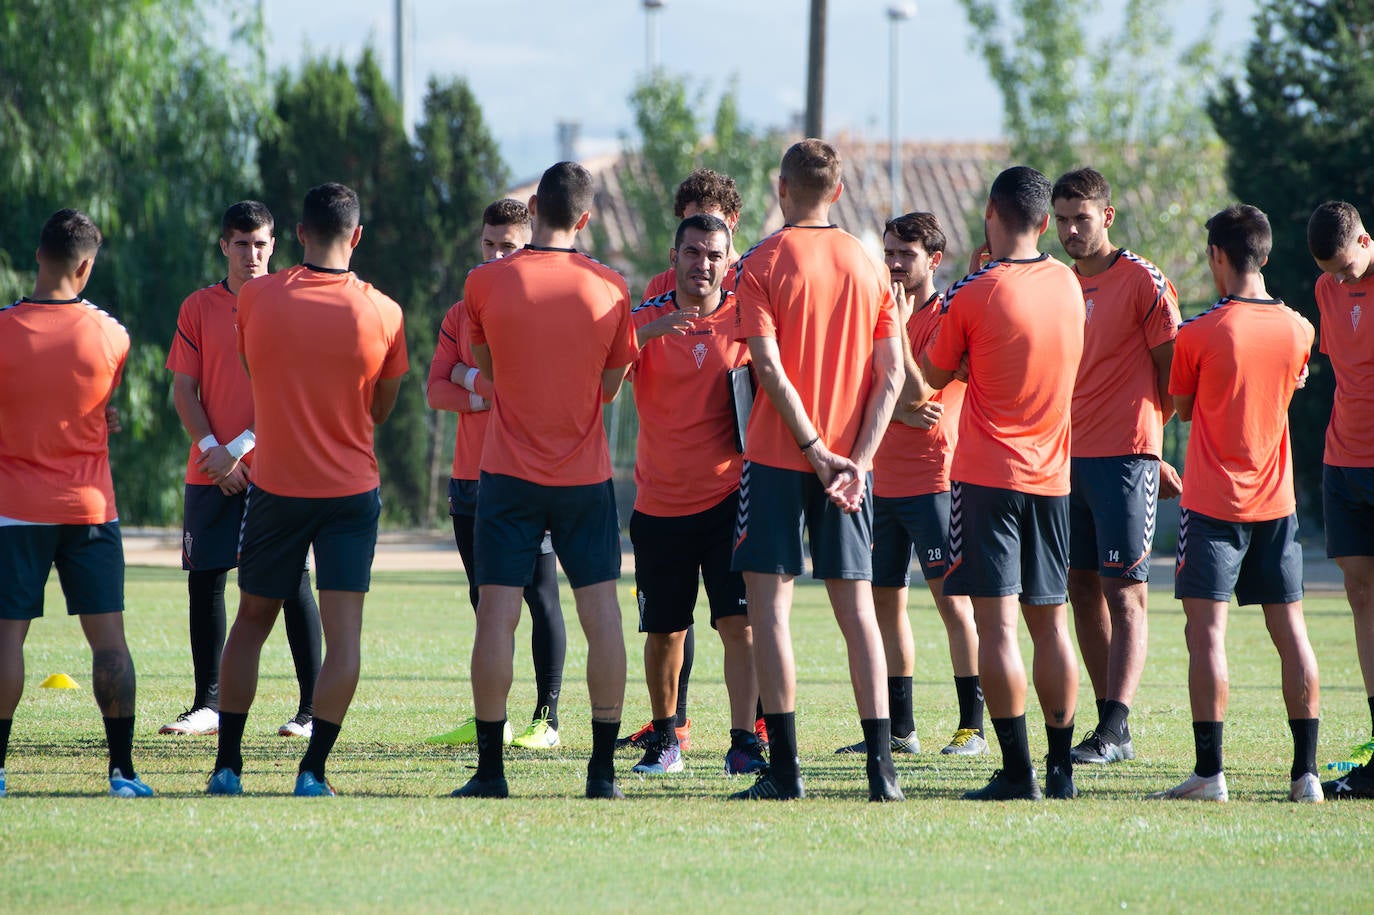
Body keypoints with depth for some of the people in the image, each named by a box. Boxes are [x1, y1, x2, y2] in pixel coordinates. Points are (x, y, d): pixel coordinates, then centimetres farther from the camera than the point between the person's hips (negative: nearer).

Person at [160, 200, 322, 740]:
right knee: (204, 580, 2)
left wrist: (240, 447, -12)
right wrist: (211, 449, -8)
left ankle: (313, 708, -3)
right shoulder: (199, 308, 9)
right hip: (210, 470, 3)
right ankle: (208, 706, 9)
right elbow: (183, 390, 6)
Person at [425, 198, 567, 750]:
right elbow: (435, 391, 5)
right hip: (472, 477, 6)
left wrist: (468, 376, -7)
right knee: (485, 599, 10)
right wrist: (487, 398, -12)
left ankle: (546, 718, -4)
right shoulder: (462, 314, 14)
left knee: (539, 595, -5)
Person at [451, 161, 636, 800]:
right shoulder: (609, 288, -4)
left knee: (497, 615, 0)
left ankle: (491, 768, -3)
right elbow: (611, 385, 6)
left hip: (509, 477, -1)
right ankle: (603, 767, 3)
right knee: (602, 615, 5)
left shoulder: (486, 283, -6)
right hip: (587, 479, 1)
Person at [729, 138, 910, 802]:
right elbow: (891, 374, 1)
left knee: (769, 602, 0)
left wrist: (816, 450, -12)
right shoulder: (867, 264, 7)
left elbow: (768, 367, -14)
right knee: (856, 605, 7)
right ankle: (881, 766, -1)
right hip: (849, 459, 4)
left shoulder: (764, 262, -5)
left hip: (779, 455, -4)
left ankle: (784, 767, -5)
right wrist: (858, 459, -3)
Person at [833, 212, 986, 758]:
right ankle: (899, 728, 14)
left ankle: (973, 726, -9)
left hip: (931, 478, -7)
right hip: (882, 480, 7)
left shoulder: (946, 318, -7)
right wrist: (902, 411, -12)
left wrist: (897, 330, -16)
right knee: (885, 598, 8)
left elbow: (918, 394, -15)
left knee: (951, 596, -9)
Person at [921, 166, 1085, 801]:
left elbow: (935, 376, 1)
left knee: (996, 623, -6)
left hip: (987, 478, -5)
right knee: (1050, 622, 11)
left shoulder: (972, 295, -12)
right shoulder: (1068, 285, 4)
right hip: (1052, 476, 5)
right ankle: (1061, 768, 12)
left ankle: (1017, 772, -12)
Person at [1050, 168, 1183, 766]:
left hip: (1125, 456, -7)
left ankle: (1113, 730, -17)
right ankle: (1113, 729, 11)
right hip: (1069, 458, 7)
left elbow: (1171, 371, -2)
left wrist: (1148, 442, 1)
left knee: (1125, 593, -9)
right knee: (1082, 589, 6)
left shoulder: (1143, 282, -5)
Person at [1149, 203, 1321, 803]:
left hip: (1213, 504, -5)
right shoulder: (1297, 330, 1)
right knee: (1289, 629, 7)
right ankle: (1306, 771, 6)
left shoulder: (1200, 334, -12)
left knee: (1207, 630, -5)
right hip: (1276, 500, 5)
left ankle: (1209, 772, -11)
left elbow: (1181, 408, 2)